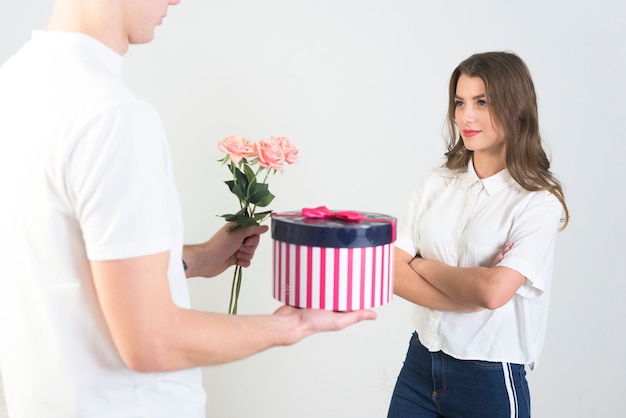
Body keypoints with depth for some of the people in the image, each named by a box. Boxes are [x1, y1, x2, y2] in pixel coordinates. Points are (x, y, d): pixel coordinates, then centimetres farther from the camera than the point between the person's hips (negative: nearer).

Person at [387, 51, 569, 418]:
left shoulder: (538, 202, -12)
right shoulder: (436, 184, 1)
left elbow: (493, 291, -24)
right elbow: (392, 271, -5)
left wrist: (422, 264, -9)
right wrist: (468, 296, -18)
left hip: (490, 378, -4)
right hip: (421, 362, 4)